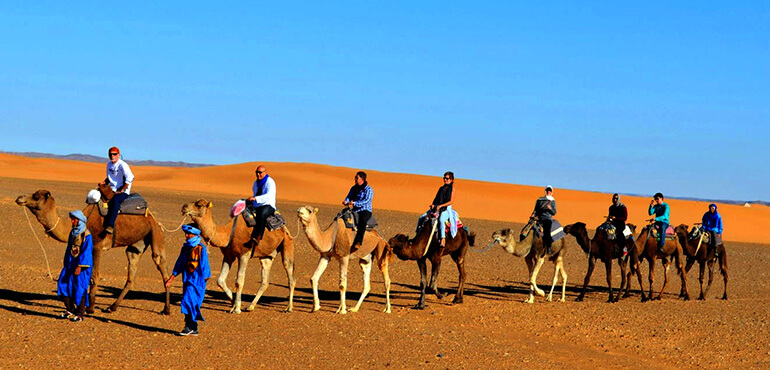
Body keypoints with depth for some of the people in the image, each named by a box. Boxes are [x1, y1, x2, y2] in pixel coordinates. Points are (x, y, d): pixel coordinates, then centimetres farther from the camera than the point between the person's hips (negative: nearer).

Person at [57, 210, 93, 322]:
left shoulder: (86, 235, -13)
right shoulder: (72, 232, 12)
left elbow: (86, 252, -17)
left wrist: (79, 266, -21)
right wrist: (66, 264, 20)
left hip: (81, 265, -8)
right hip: (70, 264, 8)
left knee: (80, 288, -4)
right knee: (64, 284, 4)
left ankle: (80, 314, 6)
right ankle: (70, 310, 17)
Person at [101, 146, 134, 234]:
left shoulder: (122, 165, -10)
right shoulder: (109, 164, 13)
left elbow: (130, 178, -17)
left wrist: (121, 190, -16)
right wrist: (104, 183, 7)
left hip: (123, 192, -8)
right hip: (112, 190, 8)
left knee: (115, 200, -36)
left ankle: (110, 226, -44)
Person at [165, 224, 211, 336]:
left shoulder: (201, 248, -7)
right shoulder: (185, 247, 12)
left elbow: (204, 265, -6)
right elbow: (179, 264, 17)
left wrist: (205, 278, -8)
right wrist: (171, 279, 16)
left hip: (197, 280, -7)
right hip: (187, 280, 7)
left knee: (189, 301, -15)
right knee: (192, 304, 9)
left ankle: (189, 326, -9)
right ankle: (194, 329, 14)